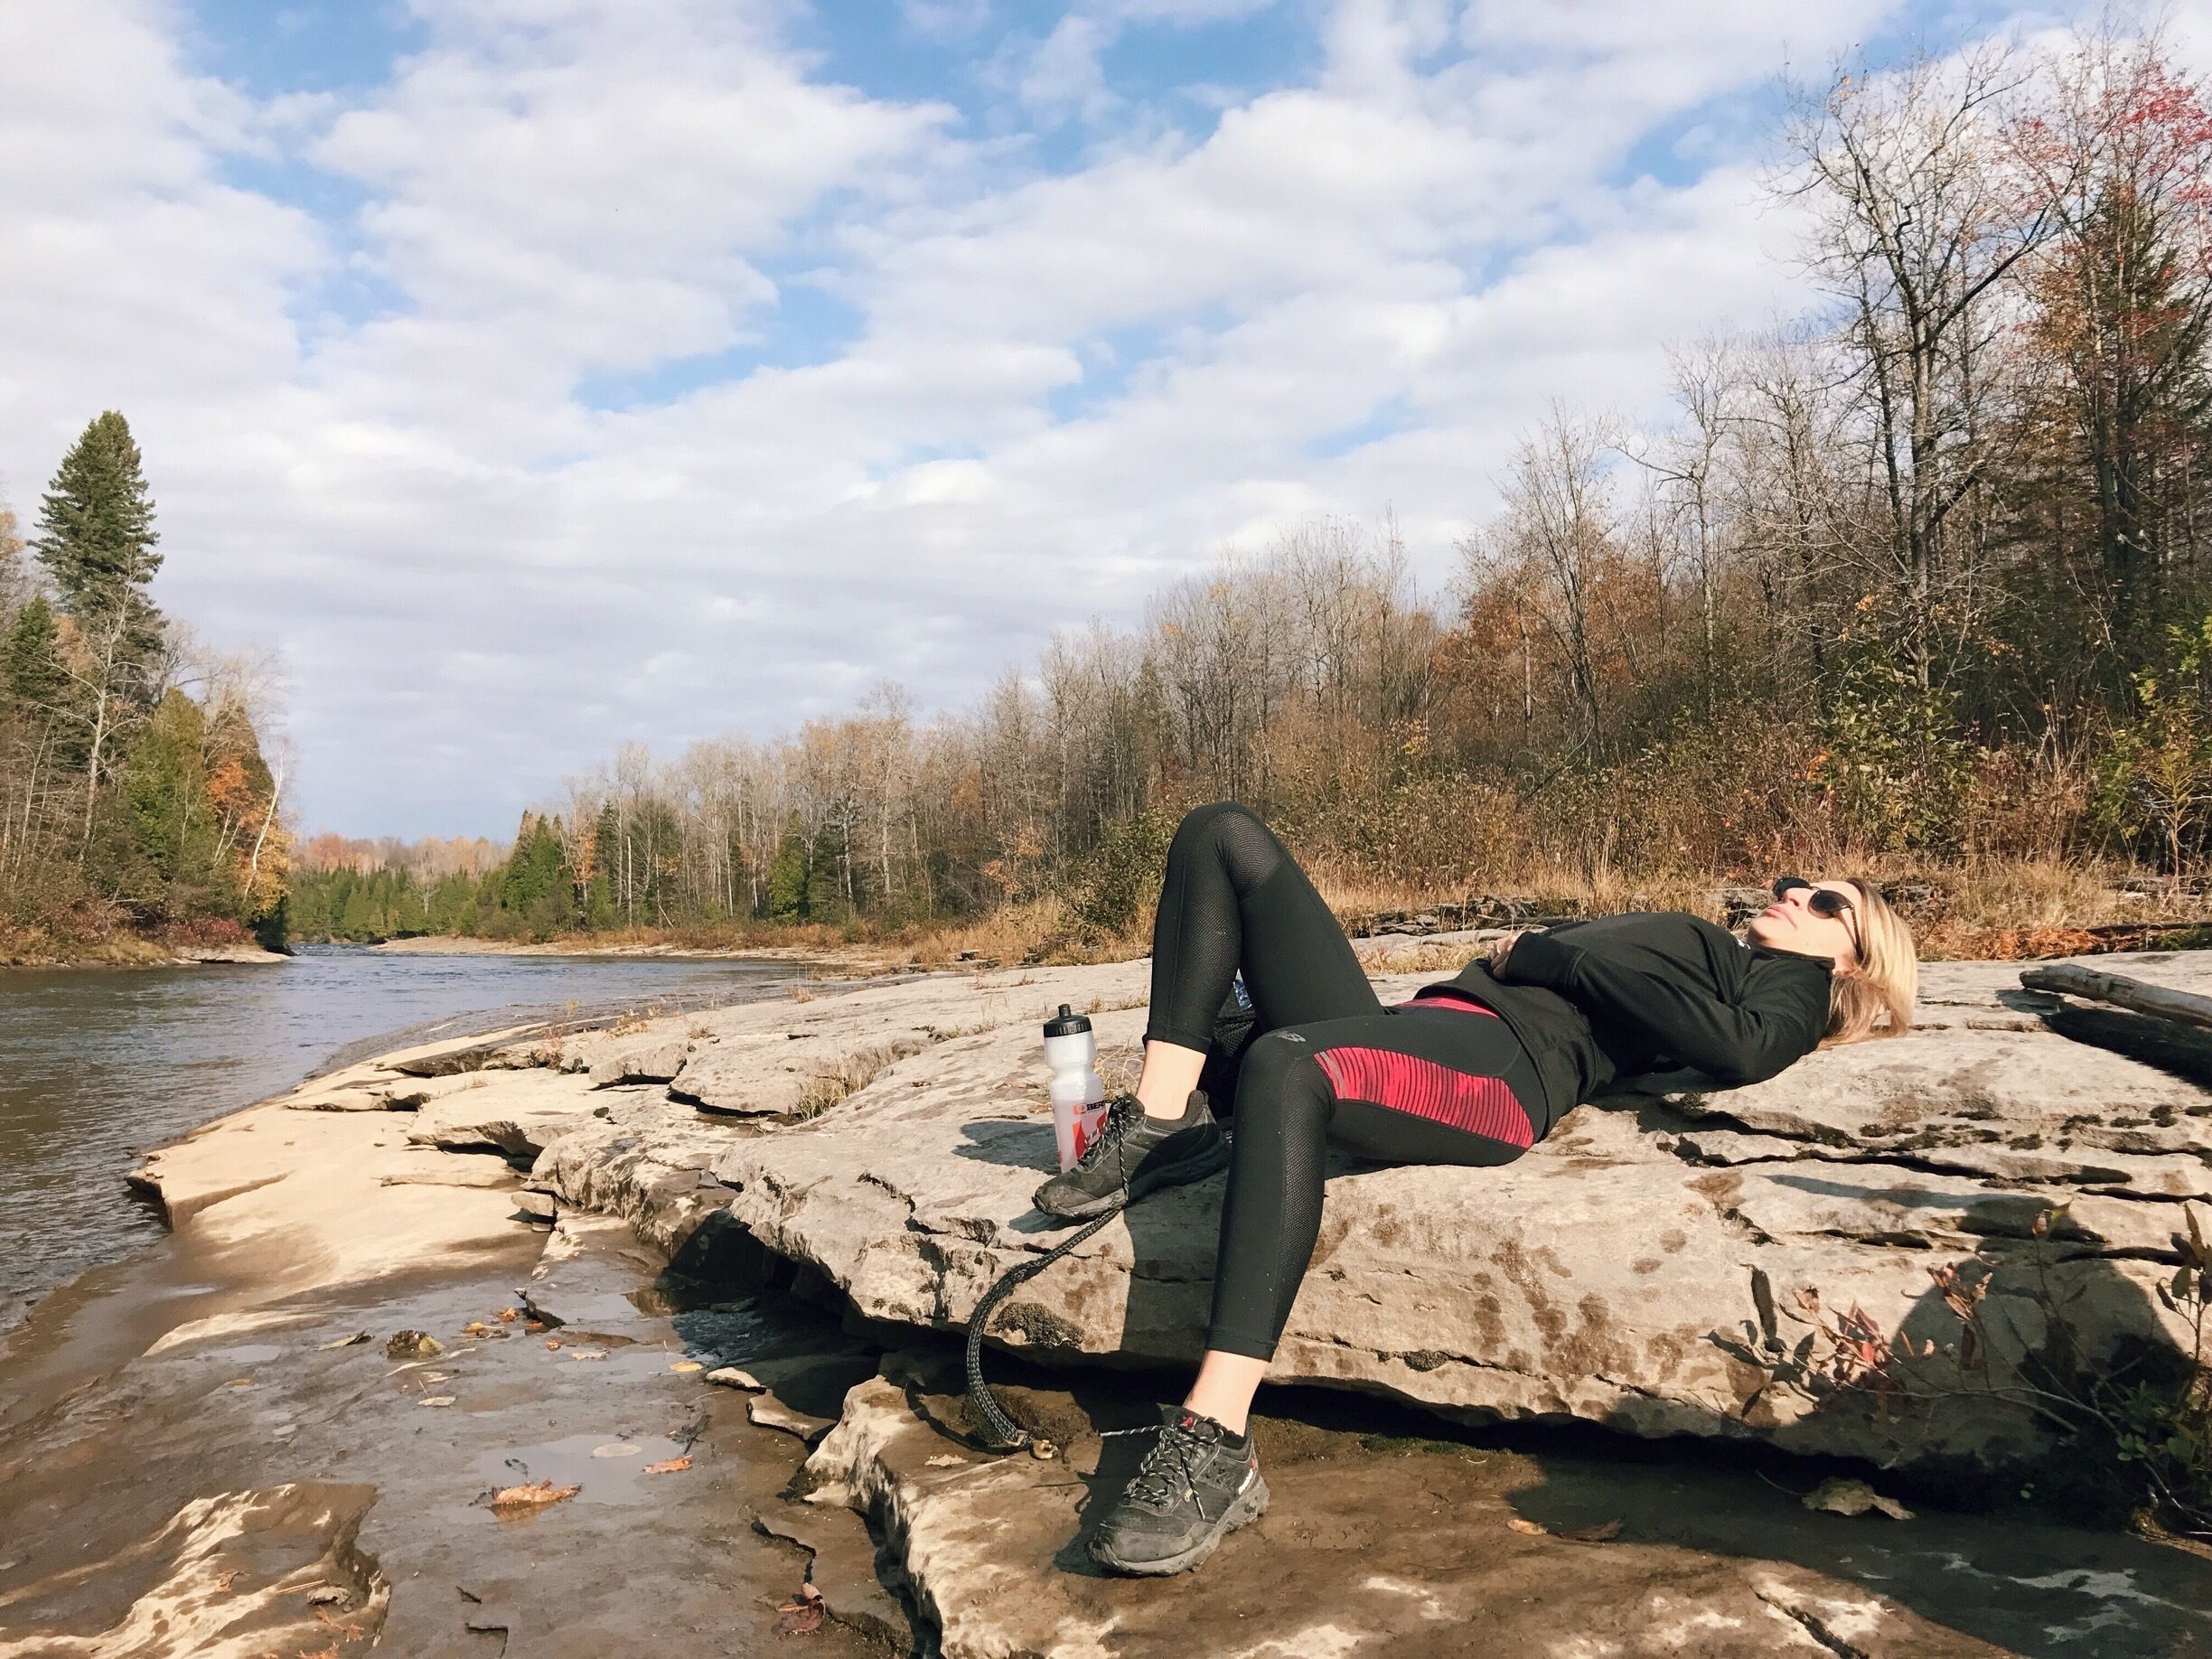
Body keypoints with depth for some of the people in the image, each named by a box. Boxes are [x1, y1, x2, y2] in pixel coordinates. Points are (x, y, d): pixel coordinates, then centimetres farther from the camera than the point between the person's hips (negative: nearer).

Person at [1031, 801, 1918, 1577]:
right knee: (1223, 835, 1)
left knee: (1285, 1060, -40)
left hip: (1509, 1061, -8)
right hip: (1418, 1032, 8)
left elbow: (1734, 1044, -8)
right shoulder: (1703, 942, 40)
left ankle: (1216, 1451, -40)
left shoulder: (1788, 987, 17)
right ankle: (1166, 1125, -14)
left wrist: (1541, 954, -1)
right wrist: (1521, 944, 9)